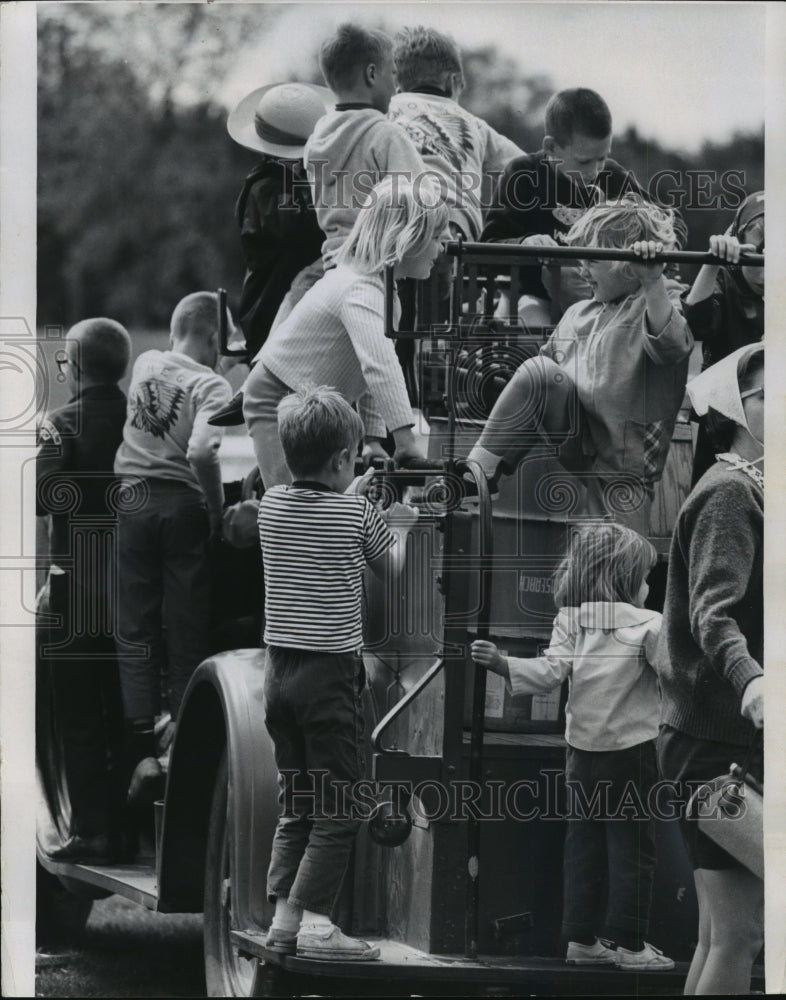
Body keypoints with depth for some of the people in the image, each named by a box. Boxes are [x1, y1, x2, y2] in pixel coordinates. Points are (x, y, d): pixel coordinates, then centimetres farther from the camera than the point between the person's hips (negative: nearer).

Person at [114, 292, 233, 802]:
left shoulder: (145, 365, 7)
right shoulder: (212, 386, -11)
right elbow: (201, 451, -26)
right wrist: (218, 507, -12)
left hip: (134, 499, 4)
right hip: (183, 506, -3)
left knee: (136, 631, 6)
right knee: (186, 636, 6)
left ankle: (143, 752, -7)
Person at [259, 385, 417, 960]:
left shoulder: (272, 506, 4)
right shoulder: (355, 513, -9)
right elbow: (390, 568, 9)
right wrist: (401, 527, 27)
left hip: (280, 670, 6)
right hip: (331, 674, -6)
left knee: (296, 804, 14)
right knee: (338, 806, 0)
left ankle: (284, 914, 10)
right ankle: (316, 920, -7)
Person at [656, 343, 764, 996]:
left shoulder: (749, 490, 20)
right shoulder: (730, 494, -12)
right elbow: (712, 611, -28)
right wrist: (749, 678, -46)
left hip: (722, 738, 10)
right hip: (718, 739, -10)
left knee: (724, 932, 11)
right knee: (738, 930, -13)